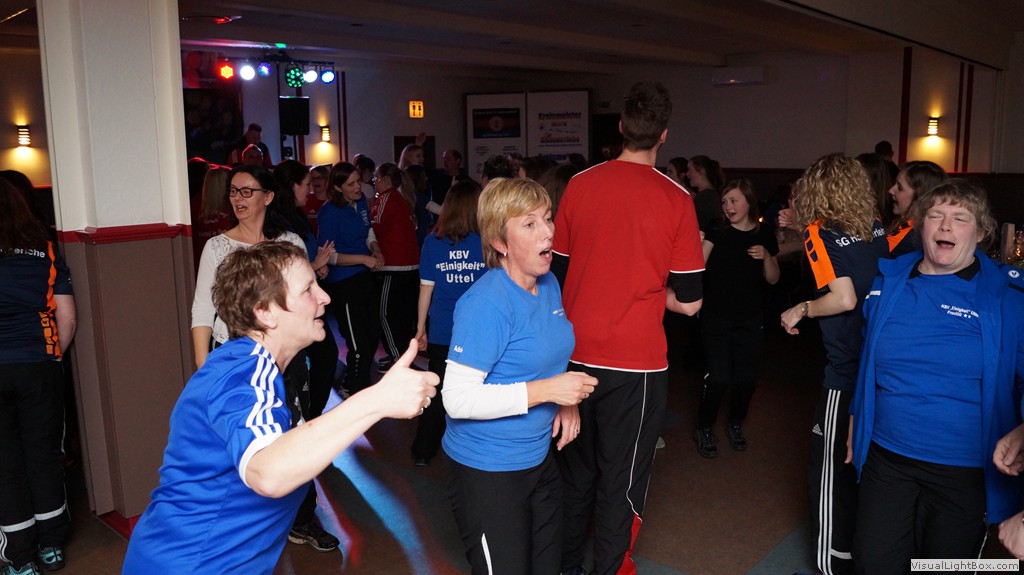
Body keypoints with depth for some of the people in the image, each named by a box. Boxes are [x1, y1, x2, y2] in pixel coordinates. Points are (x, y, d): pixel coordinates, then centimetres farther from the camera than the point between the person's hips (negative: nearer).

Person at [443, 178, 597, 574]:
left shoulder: (549, 284, 2)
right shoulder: (486, 303, -24)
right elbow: (457, 399, -27)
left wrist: (567, 400, -2)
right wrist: (545, 391, -28)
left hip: (539, 458, 8)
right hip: (487, 471, -8)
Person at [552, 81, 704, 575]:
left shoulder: (578, 185, -3)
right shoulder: (676, 200, -10)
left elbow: (559, 270, 7)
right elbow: (688, 301, -7)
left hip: (576, 355, 4)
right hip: (636, 364, -4)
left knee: (576, 469, 21)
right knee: (621, 482, 11)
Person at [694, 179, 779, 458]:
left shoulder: (764, 235, 4)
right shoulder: (717, 233, -4)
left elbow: (773, 279, 8)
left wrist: (766, 257, -10)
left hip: (750, 319, 3)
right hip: (716, 317, -3)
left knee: (747, 377, 5)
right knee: (718, 376, -7)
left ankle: (735, 424, 31)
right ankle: (704, 429, 15)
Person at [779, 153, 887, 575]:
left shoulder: (820, 233, -13)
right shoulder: (874, 229, 4)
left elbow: (844, 298, -22)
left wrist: (801, 310, -8)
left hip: (845, 371, -7)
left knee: (829, 469, 5)